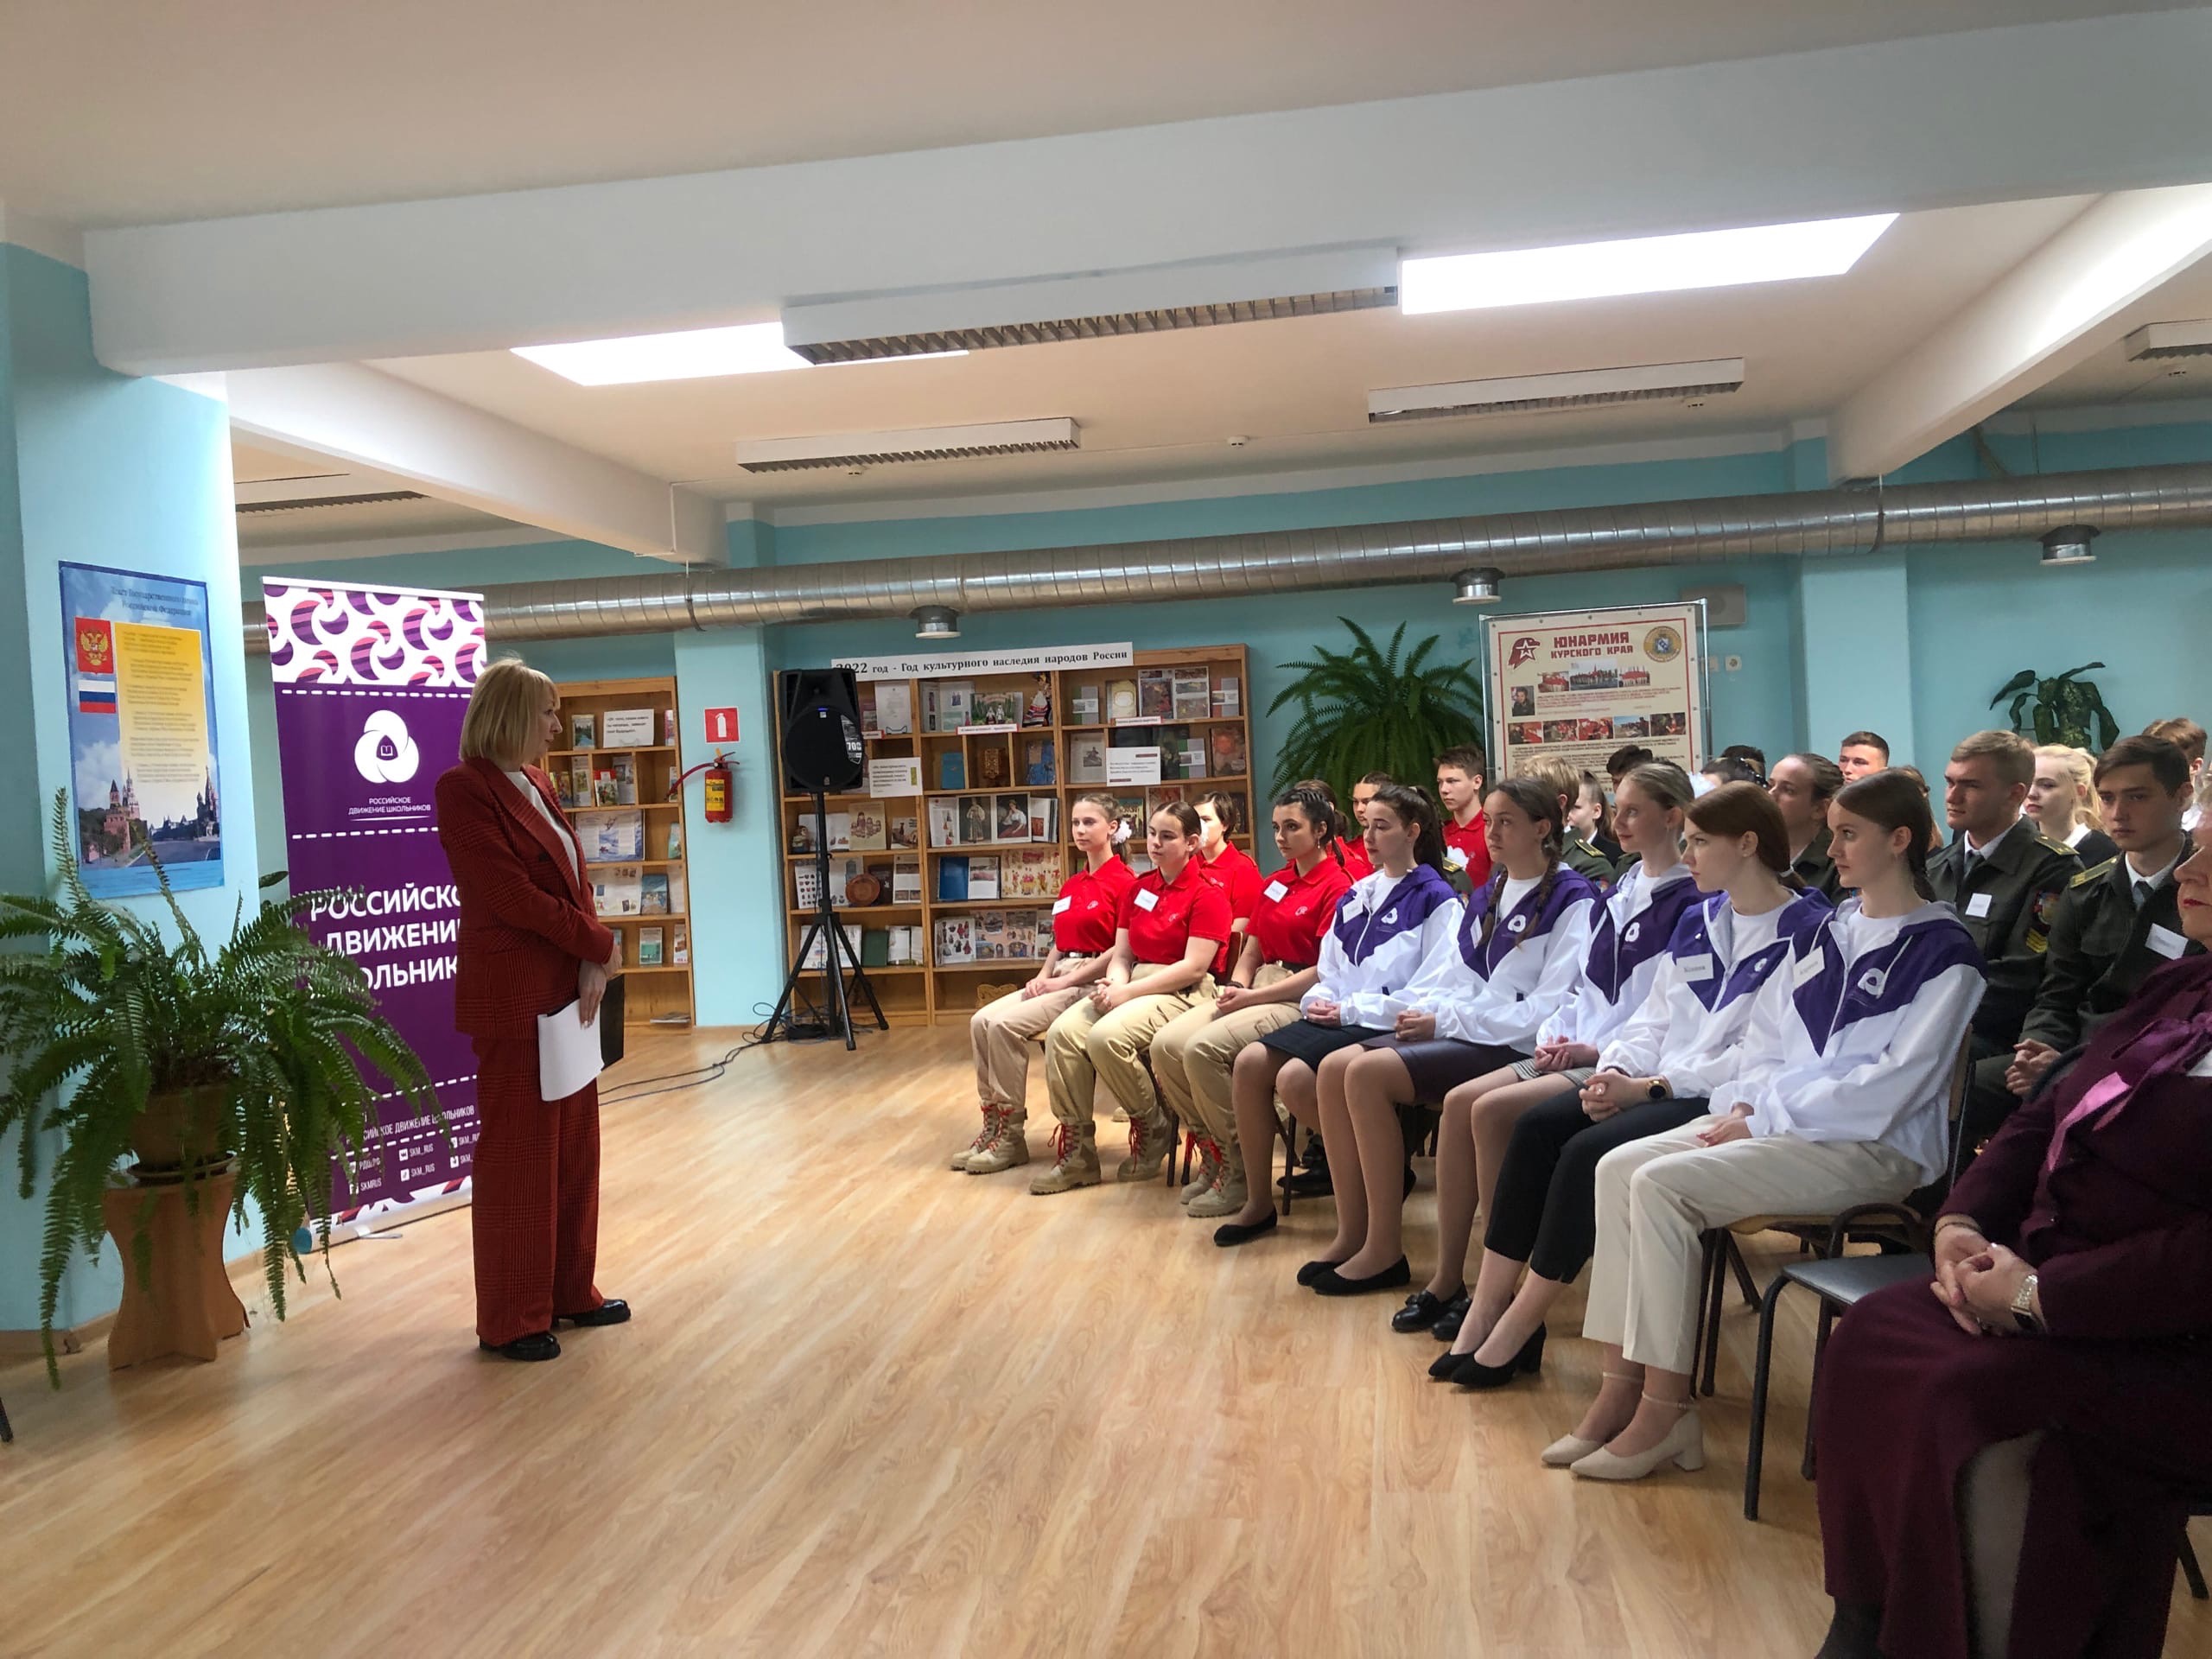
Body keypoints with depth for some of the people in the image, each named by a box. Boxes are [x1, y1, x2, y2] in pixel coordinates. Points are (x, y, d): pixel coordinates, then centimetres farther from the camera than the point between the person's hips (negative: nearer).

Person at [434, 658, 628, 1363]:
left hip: (566, 990, 8)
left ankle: (570, 1292, 26)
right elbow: (511, 896, -19)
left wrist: (590, 965, -6)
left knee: (574, 1146, 14)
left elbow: (575, 882, 9)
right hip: (513, 997, -8)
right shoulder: (464, 788, -13)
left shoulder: (538, 786, 12)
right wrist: (600, 946, -11)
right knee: (516, 1155, 0)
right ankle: (510, 1321, 12)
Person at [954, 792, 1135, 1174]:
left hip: (1092, 982, -8)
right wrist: (1042, 976, 2)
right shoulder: (1070, 885, 18)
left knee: (1006, 1024, -24)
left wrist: (1064, 981, -15)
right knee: (982, 1020, -13)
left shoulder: (1124, 882, -8)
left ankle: (1011, 1134, -14)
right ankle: (993, 1123, -9)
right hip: (1058, 978, 8)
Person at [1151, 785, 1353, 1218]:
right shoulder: (1274, 884, 18)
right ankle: (1213, 1153, 2)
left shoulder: (1337, 887, -7)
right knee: (1166, 1045, -14)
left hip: (1299, 1000, -8)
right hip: (1255, 991, 8)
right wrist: (1237, 986, -3)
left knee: (1203, 1047, -28)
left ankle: (1236, 1170, -13)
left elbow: (1324, 971, -14)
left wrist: (1252, 997, -16)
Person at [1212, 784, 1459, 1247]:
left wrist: (1352, 1010, -15)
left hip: (1384, 1026, -7)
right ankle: (1257, 1203, -6)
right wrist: (1319, 1000, 0)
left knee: (1296, 1077, -29)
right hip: (1338, 1017, 8)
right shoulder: (1358, 894, 17)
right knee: (1250, 1062, -15)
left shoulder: (1435, 899, -5)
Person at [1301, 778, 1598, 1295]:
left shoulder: (1571, 901, -7)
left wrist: (1448, 1020, -16)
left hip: (1513, 1046, -8)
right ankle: (1352, 1233, -5)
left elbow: (1549, 1008, -16)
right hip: (1459, 1033, 8)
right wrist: (1424, 1008, -6)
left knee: (1368, 1073, -25)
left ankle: (1384, 1251, -16)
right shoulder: (1487, 894, 18)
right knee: (1333, 1069, -11)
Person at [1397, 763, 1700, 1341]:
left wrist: (1598, 1049, -17)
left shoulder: (1687, 903, -8)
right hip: (1577, 1052, 8)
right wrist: (1556, 1035, 5)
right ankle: (1447, 1278, -5)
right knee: (1460, 1102, -10)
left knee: (1493, 1111, -25)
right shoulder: (1618, 895, 18)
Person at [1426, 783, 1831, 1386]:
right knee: (1538, 1124, -15)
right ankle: (1488, 1307, -12)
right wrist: (1618, 1071, -6)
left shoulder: (1806, 930, -8)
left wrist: (1651, 1087, -18)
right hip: (1661, 1085, 8)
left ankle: (1517, 1330, -13)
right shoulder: (1698, 921, 16)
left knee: (1590, 1150, -27)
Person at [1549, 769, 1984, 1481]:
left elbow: (1893, 1082, -15)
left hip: (1876, 1147, -8)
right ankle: (1622, 1385, -13)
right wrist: (1744, 1105, -2)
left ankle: (1665, 1410, -16)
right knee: (1620, 1166, -13)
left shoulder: (1942, 950, -6)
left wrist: (1767, 1121, -16)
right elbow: (1767, 1039, 18)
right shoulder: (1828, 933, 16)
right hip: (1781, 1120, 8)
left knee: (1662, 1185, -25)